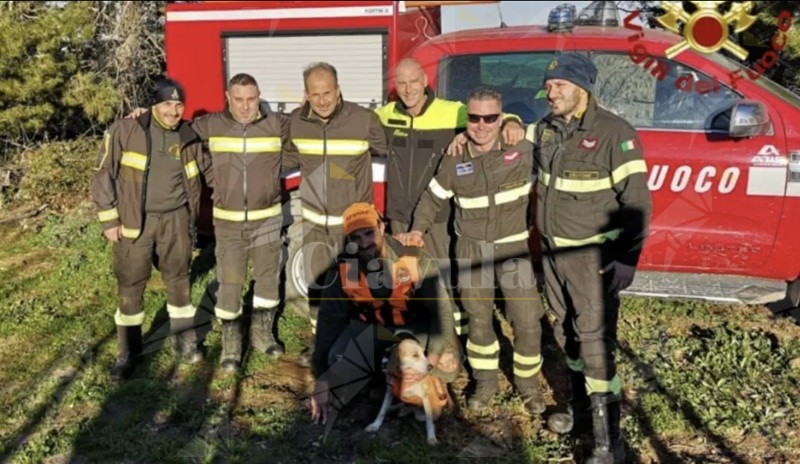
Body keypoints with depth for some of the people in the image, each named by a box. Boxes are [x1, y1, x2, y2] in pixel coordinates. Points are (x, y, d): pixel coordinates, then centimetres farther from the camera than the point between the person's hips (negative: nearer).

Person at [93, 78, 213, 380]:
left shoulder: (189, 137, 2)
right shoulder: (126, 130, -9)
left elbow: (210, 169, 18)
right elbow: (104, 174, -6)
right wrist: (109, 219, -7)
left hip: (175, 219, 2)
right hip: (134, 220, -2)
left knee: (178, 280, 12)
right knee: (130, 286, 5)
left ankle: (185, 341, 27)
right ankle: (129, 352, 21)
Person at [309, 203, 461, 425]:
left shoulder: (416, 260, -28)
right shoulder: (342, 271, -20)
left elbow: (440, 308, -23)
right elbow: (329, 322, -15)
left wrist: (433, 357, -36)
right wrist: (321, 378, -19)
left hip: (417, 325, -2)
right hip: (370, 325, 2)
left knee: (447, 369, -26)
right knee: (336, 364, -23)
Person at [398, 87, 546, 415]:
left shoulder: (523, 148, -12)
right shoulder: (454, 161, -5)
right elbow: (433, 197, 6)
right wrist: (418, 230, -4)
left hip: (514, 247, -1)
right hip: (471, 249, 2)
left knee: (528, 322, 0)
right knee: (479, 320, 13)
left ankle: (528, 384, 25)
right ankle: (486, 382, 33)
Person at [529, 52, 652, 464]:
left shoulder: (614, 133, -16)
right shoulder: (545, 130, 4)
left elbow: (637, 202, -15)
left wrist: (626, 260, -18)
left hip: (592, 256, -7)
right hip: (553, 253, 7)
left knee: (595, 340, -7)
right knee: (566, 331, 18)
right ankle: (579, 399, 40)